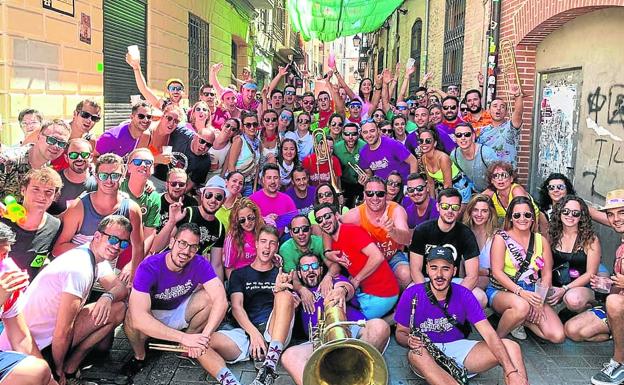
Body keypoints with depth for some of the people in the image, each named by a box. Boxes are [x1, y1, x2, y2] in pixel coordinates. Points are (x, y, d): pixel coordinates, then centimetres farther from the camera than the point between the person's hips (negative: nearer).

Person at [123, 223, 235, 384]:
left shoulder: (200, 264, -22)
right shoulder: (148, 267, -31)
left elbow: (221, 300, -31)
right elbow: (138, 318, -42)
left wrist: (204, 337, -44)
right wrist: (184, 337, -45)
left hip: (180, 311, 3)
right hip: (153, 316, -3)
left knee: (209, 296, -23)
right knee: (132, 318, -35)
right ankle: (139, 357, -2)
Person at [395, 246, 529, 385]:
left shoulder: (463, 295, -6)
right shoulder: (411, 295, -12)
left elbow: (489, 334, -13)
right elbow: (400, 333, 0)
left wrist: (511, 371, -26)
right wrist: (409, 341, -26)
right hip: (427, 353, -3)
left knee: (511, 346, -16)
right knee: (415, 354, -40)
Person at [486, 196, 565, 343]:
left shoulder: (541, 241, 11)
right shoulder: (501, 238, -2)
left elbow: (547, 274, 8)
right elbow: (497, 272, -10)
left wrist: (540, 300, -8)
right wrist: (520, 292, -22)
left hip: (532, 294, 4)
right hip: (501, 291, -4)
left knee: (558, 336, -14)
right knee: (521, 305, -40)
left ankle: (522, 321, 9)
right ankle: (498, 337, -14)